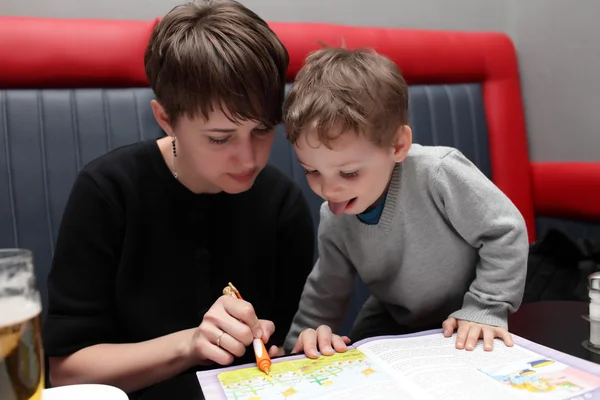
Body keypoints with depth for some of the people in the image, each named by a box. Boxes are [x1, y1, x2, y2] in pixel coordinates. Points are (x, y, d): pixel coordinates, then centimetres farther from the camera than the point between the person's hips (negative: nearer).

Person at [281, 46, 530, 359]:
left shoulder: (440, 174, -31)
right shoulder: (333, 220, -16)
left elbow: (504, 232, -20)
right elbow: (325, 292, -1)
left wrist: (485, 310, -21)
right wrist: (305, 339, -15)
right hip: (390, 326, 2)